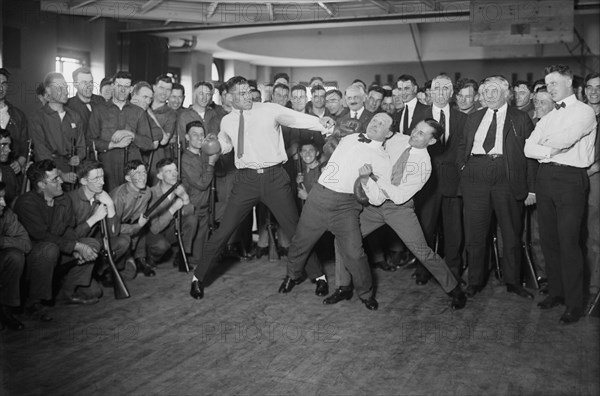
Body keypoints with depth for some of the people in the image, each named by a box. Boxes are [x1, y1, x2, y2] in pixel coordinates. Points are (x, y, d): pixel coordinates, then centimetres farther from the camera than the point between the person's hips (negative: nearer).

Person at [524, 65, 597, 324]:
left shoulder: (584, 111, -1)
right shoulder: (547, 118, 19)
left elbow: (565, 139, -17)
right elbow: (529, 148, 8)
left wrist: (545, 145, 2)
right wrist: (551, 151, -9)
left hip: (571, 179, -6)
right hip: (545, 177, 6)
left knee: (569, 243, -7)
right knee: (549, 239, 10)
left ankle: (574, 303, 2)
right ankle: (556, 291, 23)